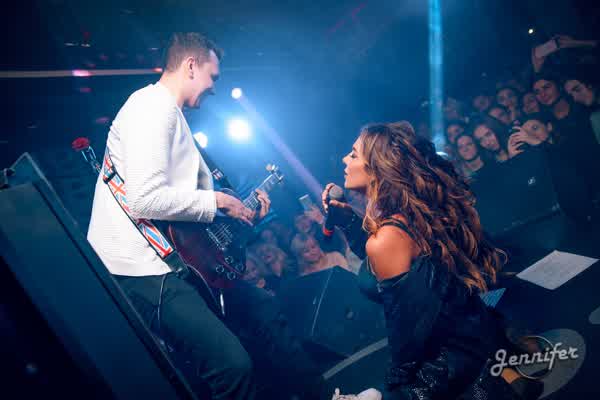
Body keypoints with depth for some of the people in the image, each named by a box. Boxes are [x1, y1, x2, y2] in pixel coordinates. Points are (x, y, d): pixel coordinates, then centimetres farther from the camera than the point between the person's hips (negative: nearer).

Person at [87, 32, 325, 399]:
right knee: (234, 365, -22)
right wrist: (216, 201, -11)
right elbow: (146, 199, -25)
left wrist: (241, 205, 17)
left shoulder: (172, 114, 21)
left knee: (263, 308, 16)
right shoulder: (154, 106, -12)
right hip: (140, 270, -11)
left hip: (171, 257, 11)